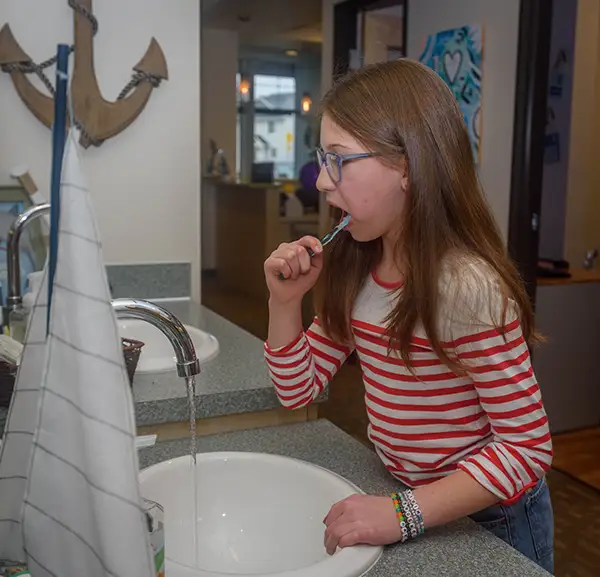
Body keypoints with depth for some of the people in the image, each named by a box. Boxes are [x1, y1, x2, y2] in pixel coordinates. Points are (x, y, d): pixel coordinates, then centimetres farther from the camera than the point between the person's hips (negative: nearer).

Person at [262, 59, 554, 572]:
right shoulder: (356, 270, -6)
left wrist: (405, 515, -29)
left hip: (491, 521, -6)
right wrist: (285, 301, -15)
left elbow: (528, 446, -23)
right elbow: (299, 390, 0)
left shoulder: (468, 287, -28)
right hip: (403, 497, 6)